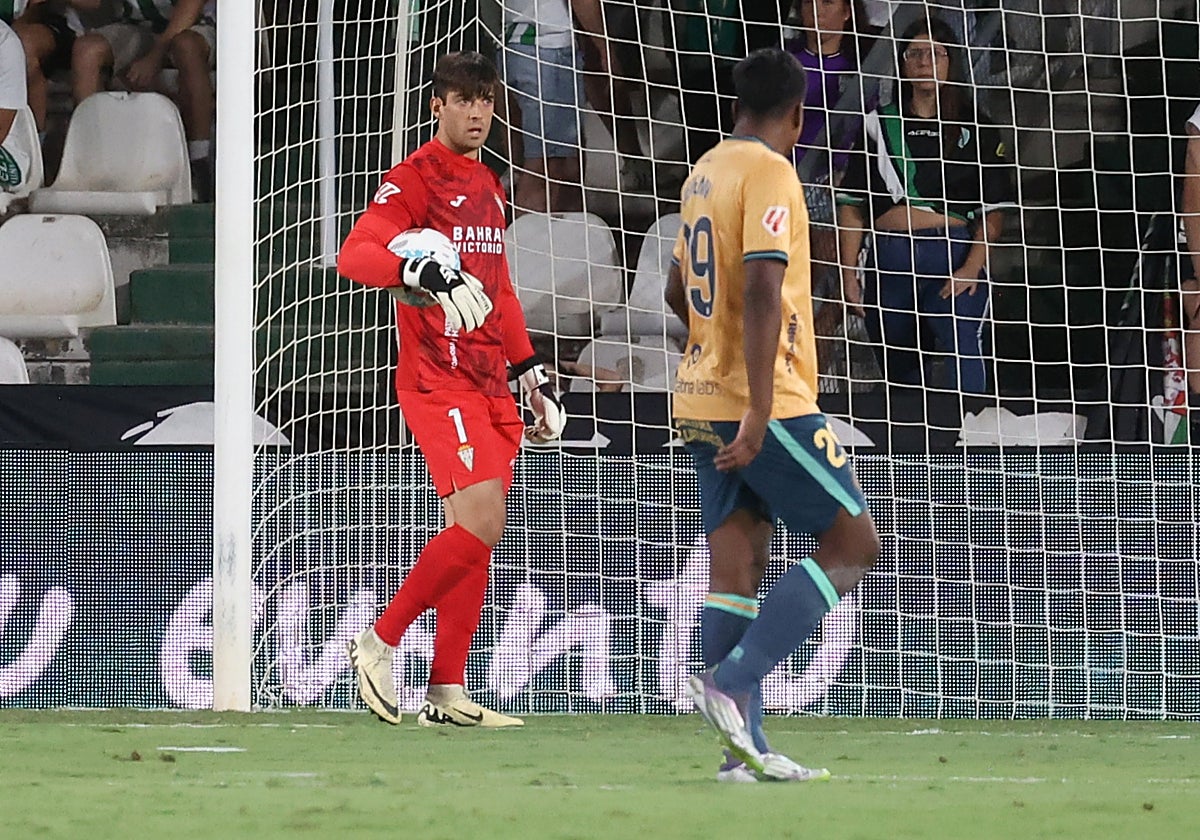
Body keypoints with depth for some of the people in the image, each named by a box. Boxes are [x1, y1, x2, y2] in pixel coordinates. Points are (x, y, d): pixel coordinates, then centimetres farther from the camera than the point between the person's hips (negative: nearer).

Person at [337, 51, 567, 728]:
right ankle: (380, 642, -6)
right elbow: (355, 255, -21)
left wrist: (533, 374, 26)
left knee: (480, 536, 4)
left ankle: (447, 693, 7)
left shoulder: (488, 186, 20)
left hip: (490, 382, 8)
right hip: (438, 380, -8)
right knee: (480, 524, -19)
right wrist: (426, 273, -37)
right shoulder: (417, 178, -7)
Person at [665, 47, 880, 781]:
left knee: (737, 568, 5)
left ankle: (746, 748, 0)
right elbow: (761, 289, -22)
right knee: (854, 546, -2)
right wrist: (760, 408, -25)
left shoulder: (704, 175, 14)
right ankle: (733, 685, -14)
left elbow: (679, 291, 26)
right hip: (765, 407, -8)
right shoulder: (771, 174, -12)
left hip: (705, 406, 9)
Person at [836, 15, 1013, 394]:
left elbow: (993, 213, 4)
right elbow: (851, 205, 11)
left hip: (954, 258, -3)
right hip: (889, 260, 3)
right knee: (898, 365, 7)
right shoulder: (880, 125, 13)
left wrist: (972, 268, -10)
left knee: (963, 351, -20)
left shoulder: (975, 129, 8)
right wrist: (848, 274, 2)